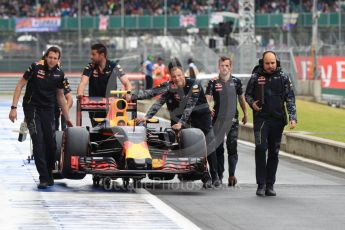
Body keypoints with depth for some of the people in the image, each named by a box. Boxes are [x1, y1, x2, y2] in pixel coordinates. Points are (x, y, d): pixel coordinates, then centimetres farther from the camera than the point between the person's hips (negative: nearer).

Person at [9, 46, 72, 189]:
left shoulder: (59, 74, 0)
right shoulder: (36, 67, -12)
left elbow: (60, 96, 13)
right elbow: (20, 85, -7)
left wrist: (67, 118, 15)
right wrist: (14, 107, -12)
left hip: (48, 110, 4)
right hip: (32, 108, -4)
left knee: (51, 144, 1)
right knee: (38, 142, -14)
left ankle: (49, 175, 21)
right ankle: (43, 178, -14)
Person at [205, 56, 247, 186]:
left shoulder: (236, 81, 6)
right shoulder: (213, 82, 1)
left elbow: (241, 98, 19)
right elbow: (207, 98, -10)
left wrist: (245, 114, 24)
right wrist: (209, 107, -31)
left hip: (232, 118, 0)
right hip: (218, 118, 0)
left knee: (232, 147, -10)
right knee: (218, 148, 3)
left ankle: (232, 175, -12)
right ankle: (219, 175, 8)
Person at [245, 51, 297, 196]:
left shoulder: (283, 77, 4)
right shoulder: (255, 77, 3)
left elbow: (290, 98, 2)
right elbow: (247, 94, 15)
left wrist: (293, 118, -8)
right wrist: (252, 104, -6)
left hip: (278, 119, 2)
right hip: (261, 118, -2)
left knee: (274, 152, 5)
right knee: (261, 149, -14)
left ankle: (270, 185, 12)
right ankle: (261, 185, -9)